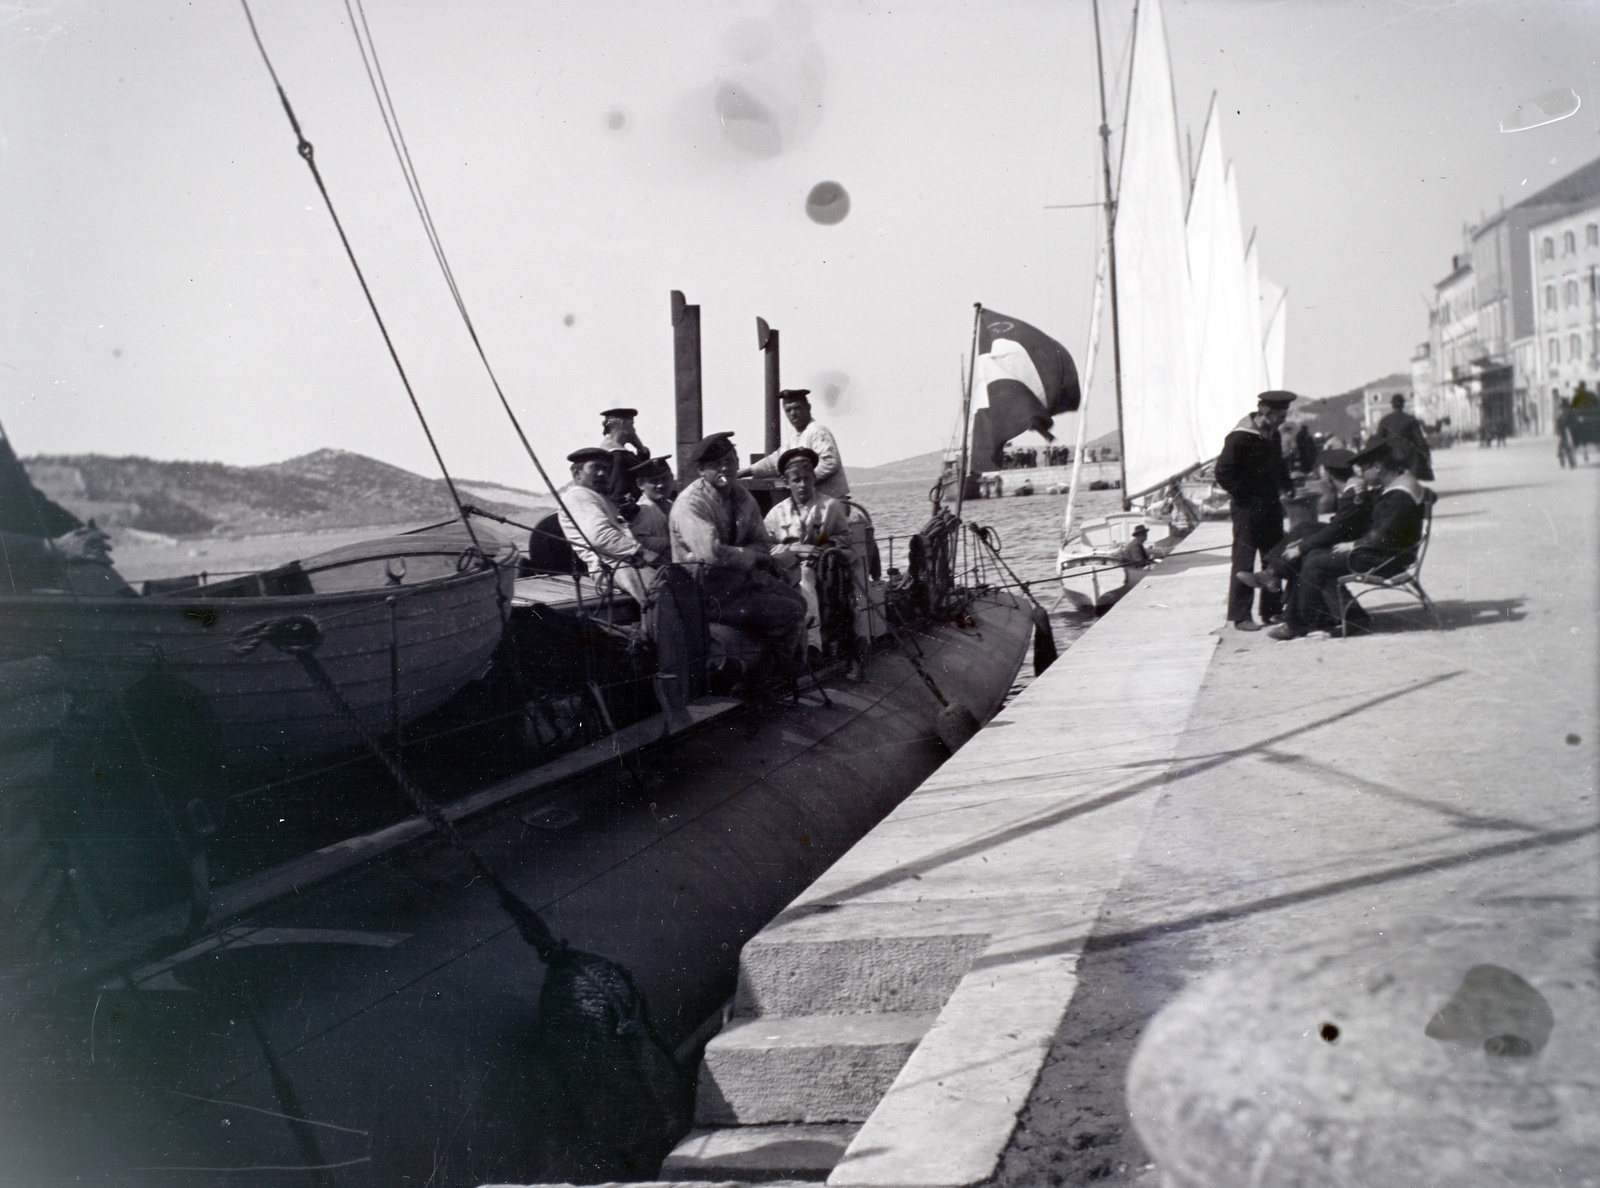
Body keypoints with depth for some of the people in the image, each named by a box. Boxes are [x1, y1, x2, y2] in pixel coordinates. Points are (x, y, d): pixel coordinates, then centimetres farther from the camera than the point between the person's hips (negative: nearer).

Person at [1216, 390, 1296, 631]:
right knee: (1244, 561, -4)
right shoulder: (1239, 438, -16)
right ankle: (1240, 617, 1)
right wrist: (1246, 496, -16)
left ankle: (1272, 610, 23)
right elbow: (1223, 473, -17)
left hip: (1271, 505, 8)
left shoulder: (1272, 435, 8)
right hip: (1248, 509, -8)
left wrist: (1287, 487, 10)